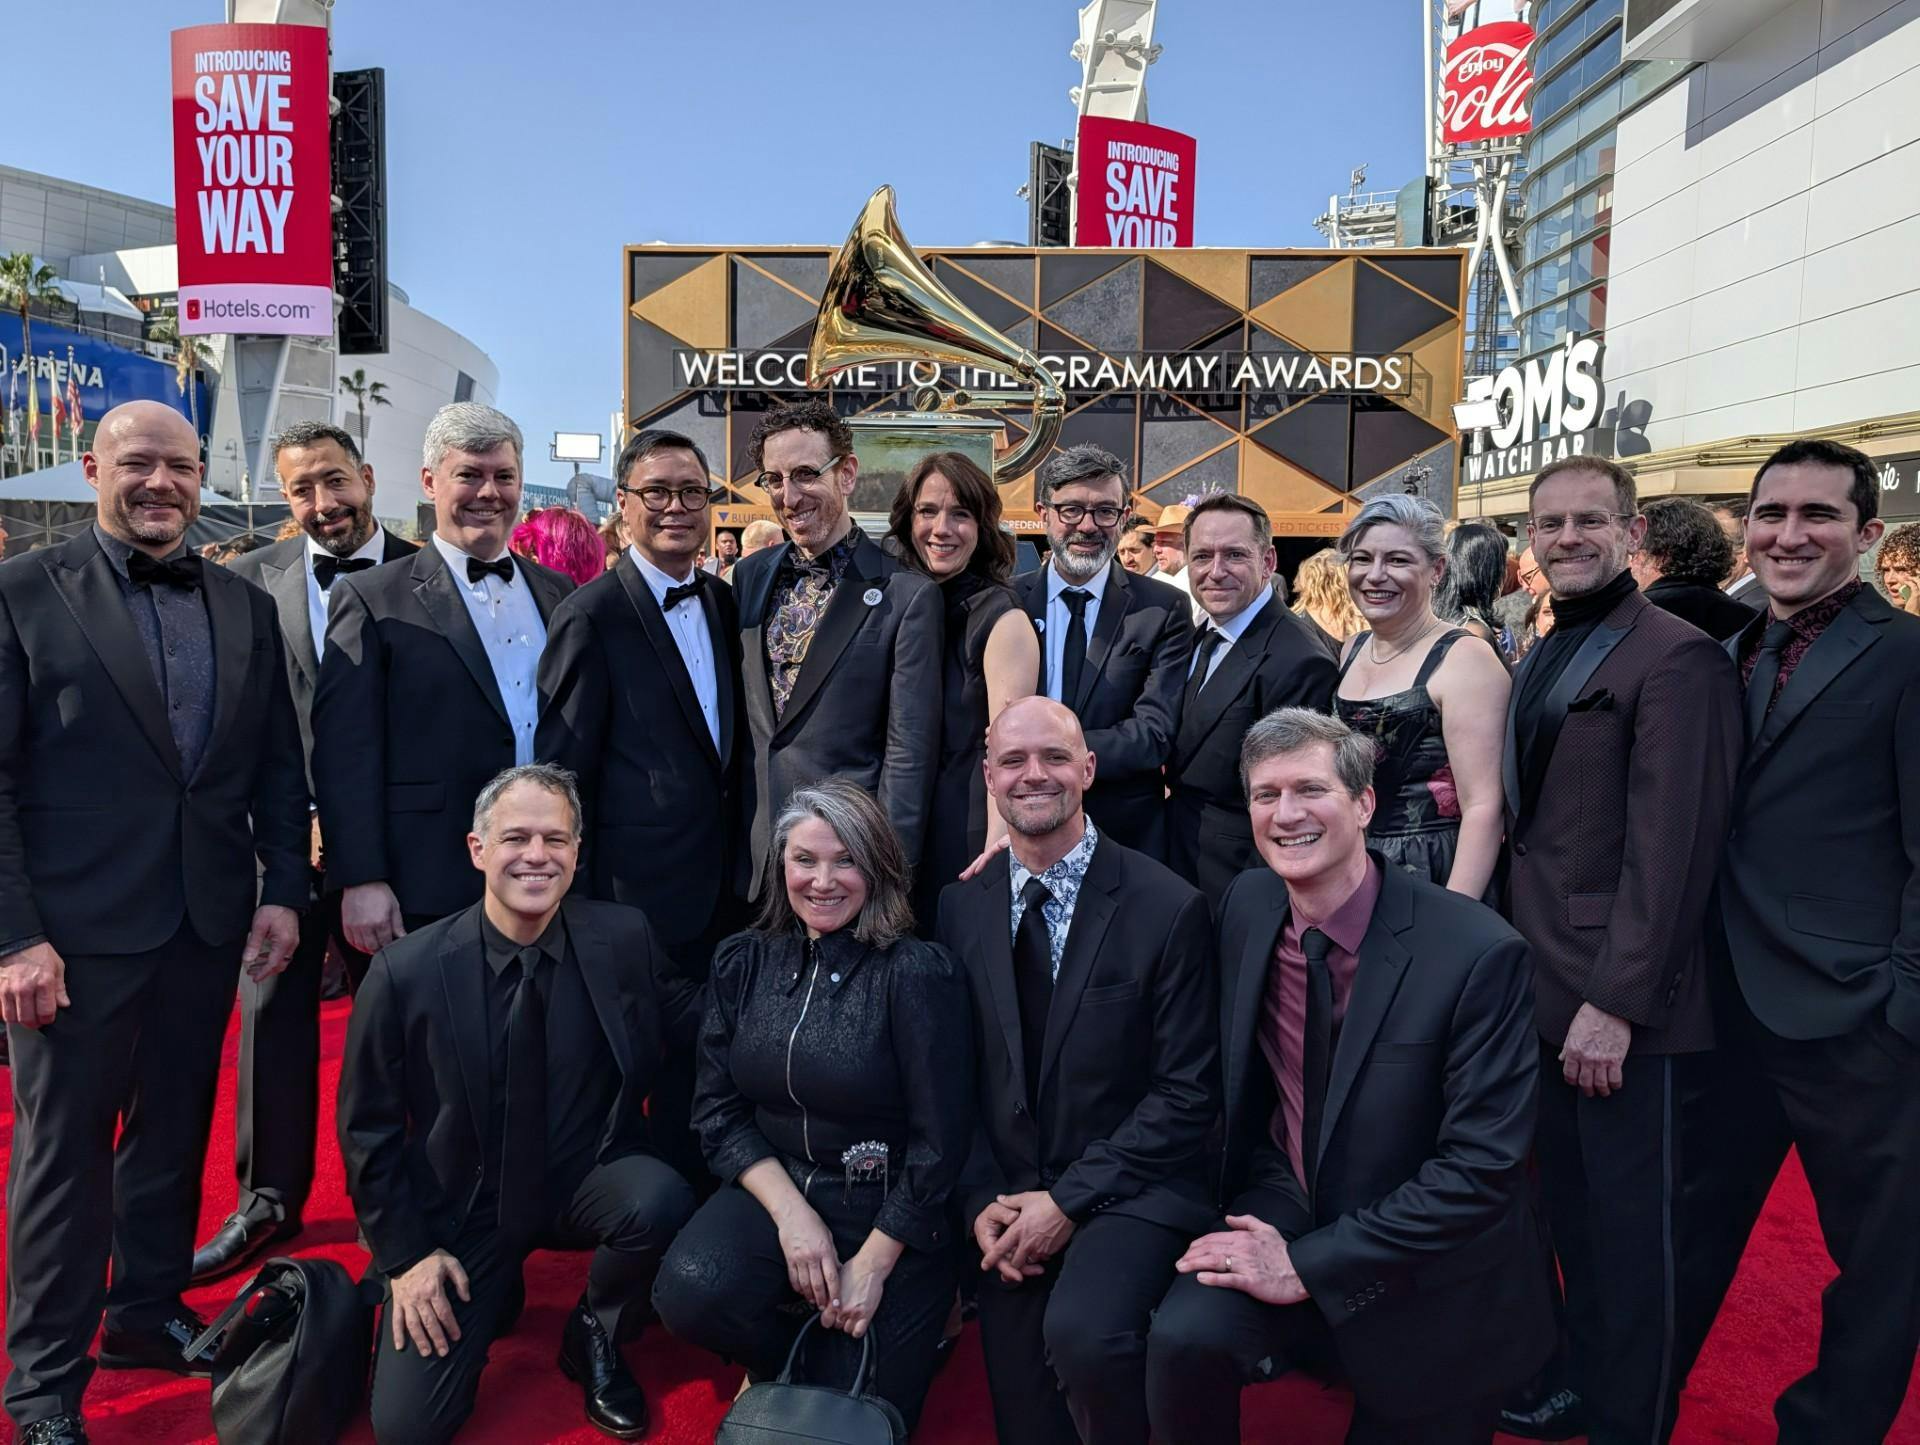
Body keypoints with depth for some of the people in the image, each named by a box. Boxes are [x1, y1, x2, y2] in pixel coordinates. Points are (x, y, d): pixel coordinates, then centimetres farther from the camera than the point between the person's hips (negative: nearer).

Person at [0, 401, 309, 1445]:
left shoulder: (246, 607, 8)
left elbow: (279, 766, 10)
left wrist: (283, 888, 2)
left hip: (209, 925, 4)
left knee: (174, 1132, 17)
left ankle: (148, 1312, 36)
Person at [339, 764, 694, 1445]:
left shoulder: (626, 940, -12)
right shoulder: (405, 972, -13)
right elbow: (368, 1128, -2)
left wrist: (665, 1174, -11)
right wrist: (406, 1253, -5)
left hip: (587, 1185, 1)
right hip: (462, 1209, 0)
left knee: (661, 1201, -31)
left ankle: (594, 1336, 2)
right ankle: (492, 1291, 21)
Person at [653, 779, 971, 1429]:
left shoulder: (917, 973, -14)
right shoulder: (743, 962, 0)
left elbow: (940, 1141, -12)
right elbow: (718, 1109, -1)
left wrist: (872, 1265, -12)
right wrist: (791, 1212, -14)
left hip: (890, 1215, -3)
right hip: (772, 1188, 3)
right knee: (690, 1293, -26)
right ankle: (788, 1359, 7)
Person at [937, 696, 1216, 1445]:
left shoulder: (1168, 907, -11)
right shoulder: (961, 906, 2)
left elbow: (1187, 1091, -10)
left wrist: (1071, 1200, -13)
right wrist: (983, 1201, -5)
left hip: (1127, 1190, -4)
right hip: (1010, 1202, 4)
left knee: (1081, 1334, -30)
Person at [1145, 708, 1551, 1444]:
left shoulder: (1479, 953, -23)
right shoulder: (1246, 904, -7)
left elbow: (1483, 1167, -21)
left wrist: (1309, 1266, -21)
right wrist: (1261, 1214, -3)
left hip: (1433, 1292, -2)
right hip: (1288, 1212, 3)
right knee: (1183, 1337, -24)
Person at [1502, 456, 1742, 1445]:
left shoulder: (1678, 659, -13)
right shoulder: (1540, 662, 14)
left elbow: (1670, 849, -18)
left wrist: (1617, 1003, -20)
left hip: (1632, 1018, -7)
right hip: (1546, 996, 7)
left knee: (1634, 1241, 7)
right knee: (1575, 1223, 18)